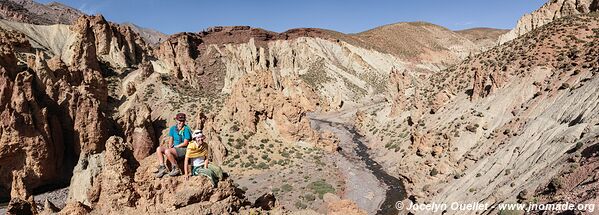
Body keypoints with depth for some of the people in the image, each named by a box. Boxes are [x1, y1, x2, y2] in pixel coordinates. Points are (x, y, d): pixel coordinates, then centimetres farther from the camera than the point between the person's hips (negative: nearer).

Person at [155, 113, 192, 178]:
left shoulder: (186, 129, -11)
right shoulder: (173, 128, 10)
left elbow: (185, 143, -13)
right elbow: (171, 140, 12)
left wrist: (174, 147, -10)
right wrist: (170, 147, -8)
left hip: (184, 150, -7)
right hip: (175, 148, 7)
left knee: (167, 151, -29)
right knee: (159, 149, -10)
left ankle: (176, 169, -16)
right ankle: (162, 168, -12)